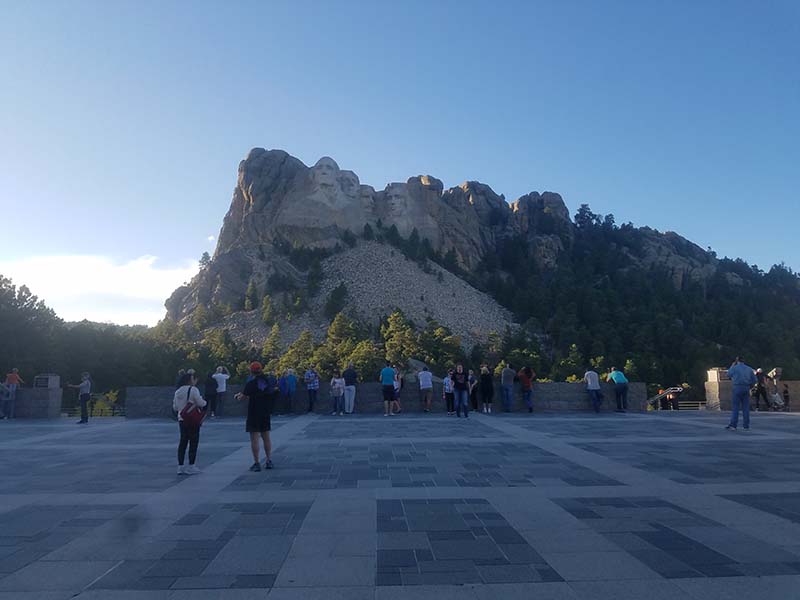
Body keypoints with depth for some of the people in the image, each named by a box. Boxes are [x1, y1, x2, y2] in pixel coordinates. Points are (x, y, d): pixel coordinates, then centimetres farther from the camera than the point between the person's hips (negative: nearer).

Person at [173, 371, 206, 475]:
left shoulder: (177, 391, 10)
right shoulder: (193, 390, -12)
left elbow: (175, 407, 15)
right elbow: (201, 403, -16)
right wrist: (205, 402, 5)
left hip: (181, 420, 7)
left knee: (183, 442, 11)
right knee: (193, 443, 2)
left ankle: (180, 466, 13)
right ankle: (191, 466, 4)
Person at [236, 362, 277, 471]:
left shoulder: (252, 382, -16)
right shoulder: (270, 379, 1)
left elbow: (243, 397, -13)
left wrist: (239, 396, 13)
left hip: (254, 413, -6)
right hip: (267, 413, 6)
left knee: (254, 439, 1)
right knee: (266, 438, 16)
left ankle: (257, 463, 0)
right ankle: (269, 461, 19)